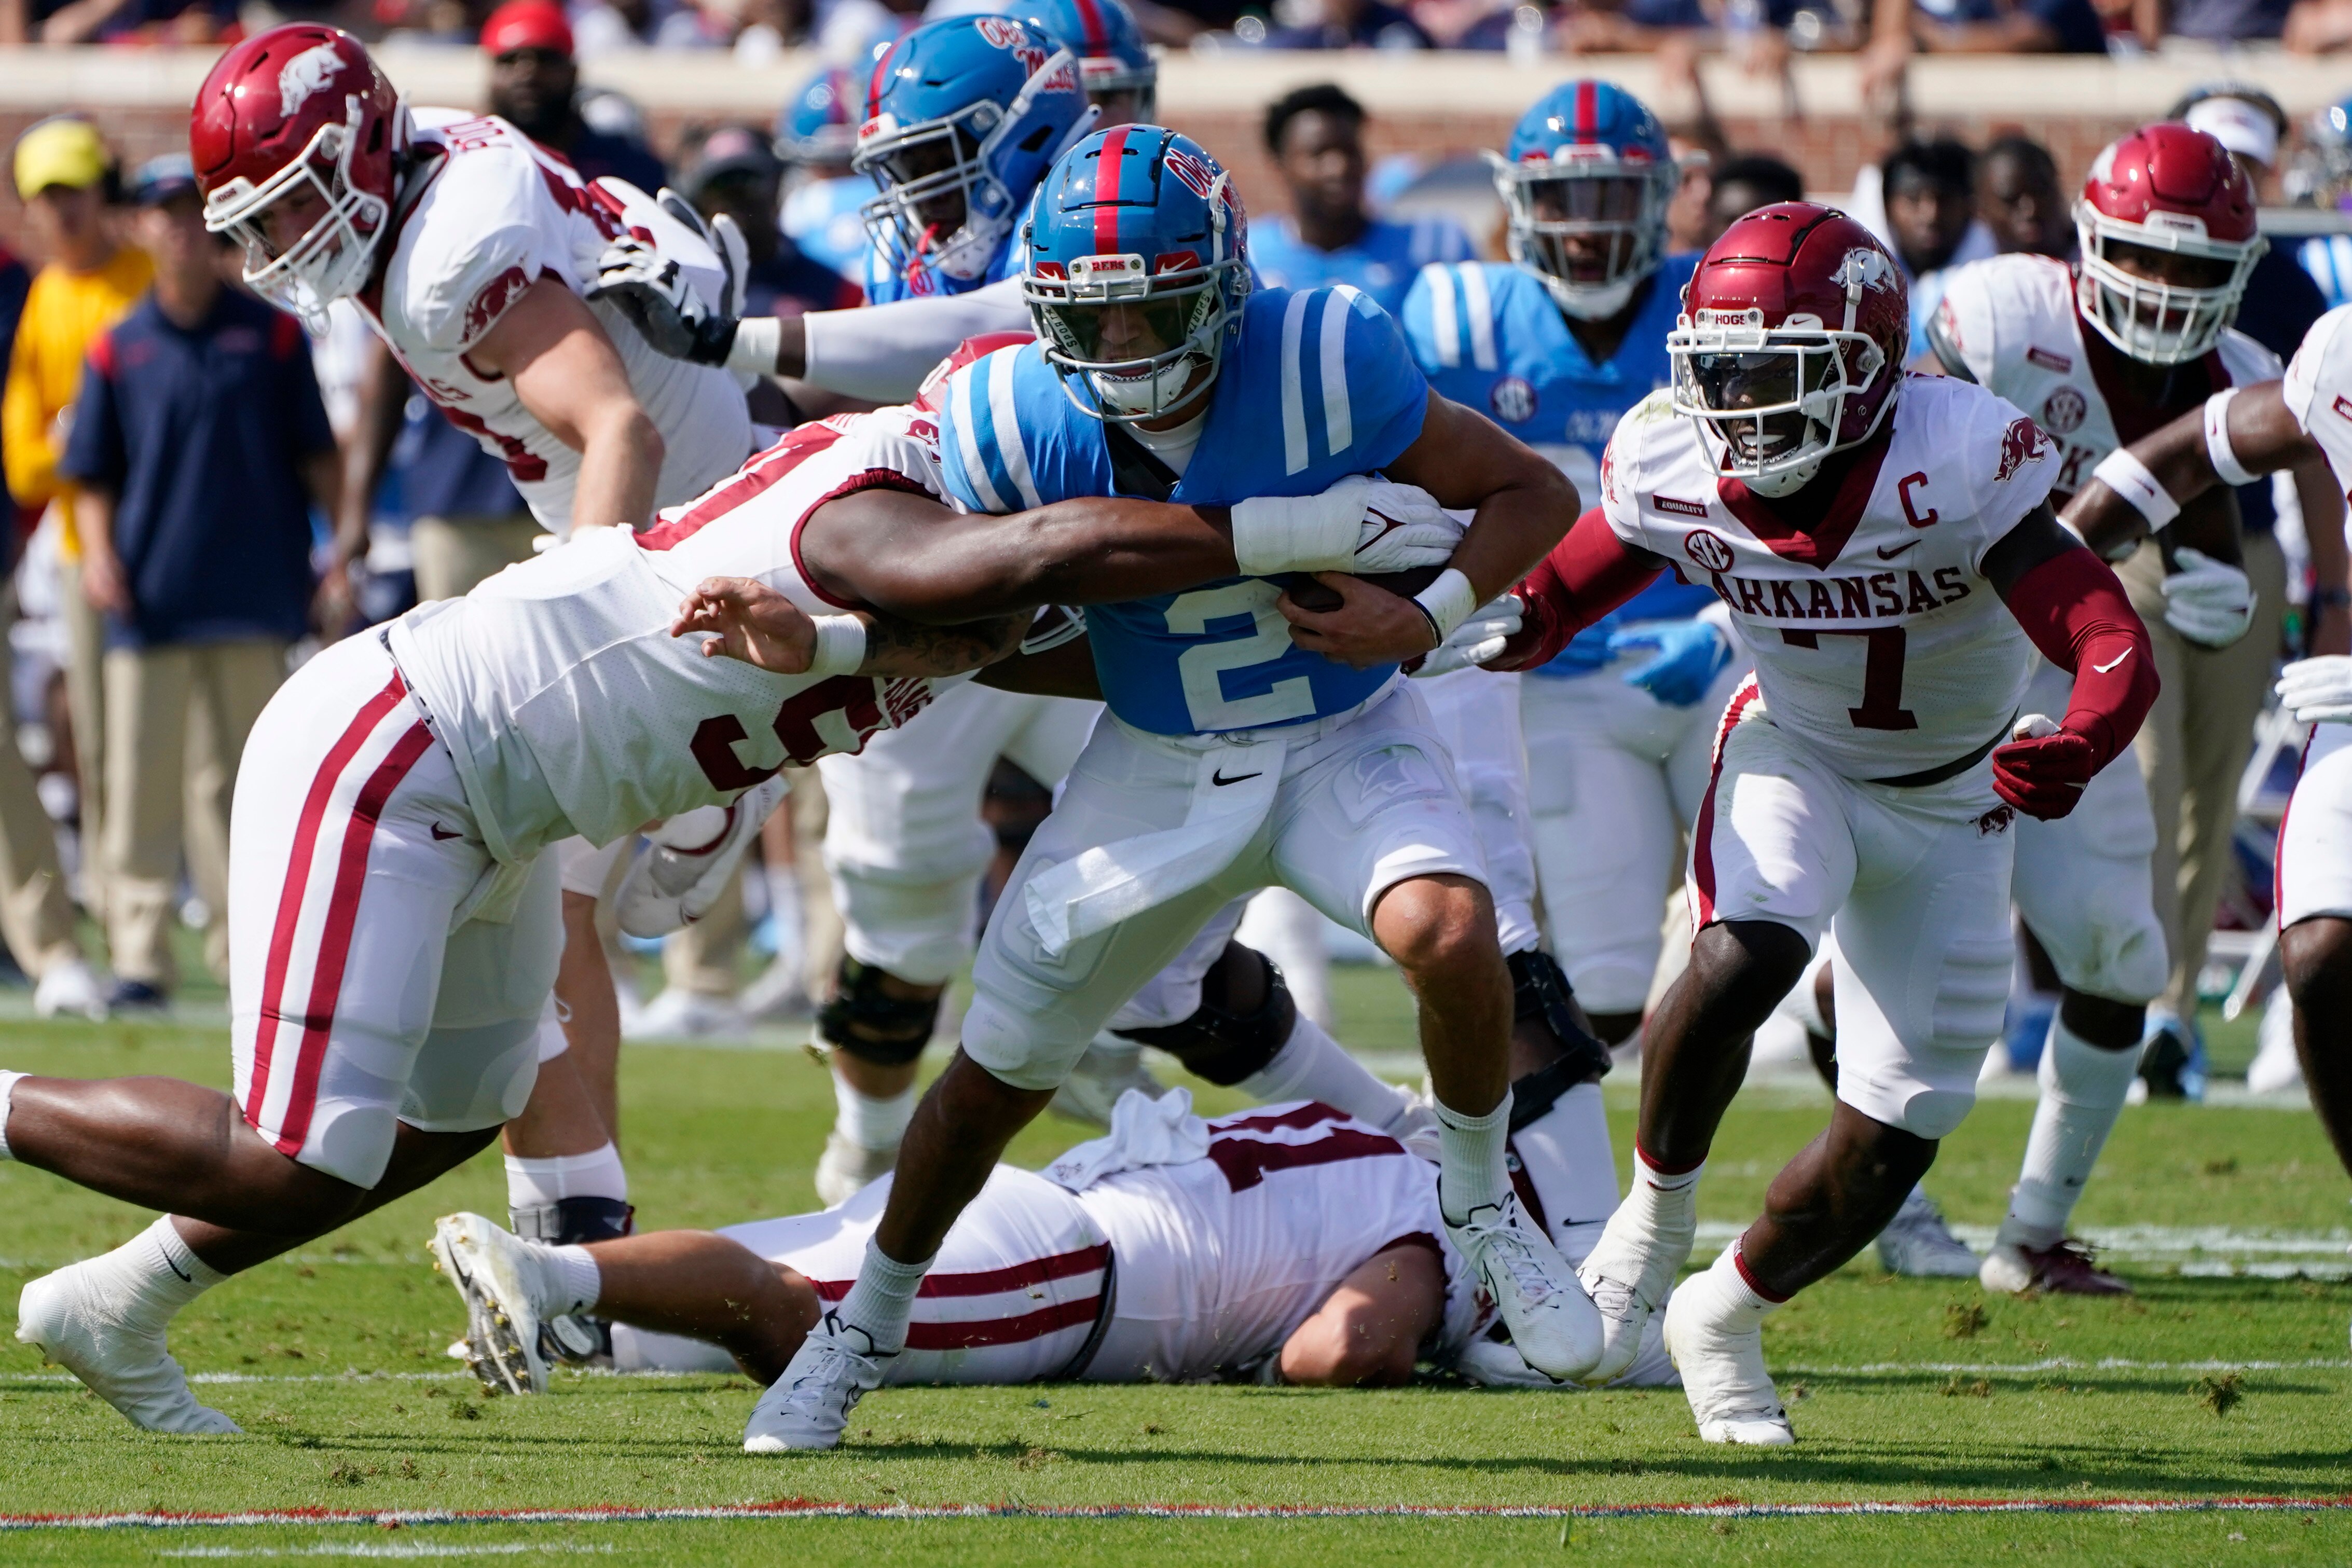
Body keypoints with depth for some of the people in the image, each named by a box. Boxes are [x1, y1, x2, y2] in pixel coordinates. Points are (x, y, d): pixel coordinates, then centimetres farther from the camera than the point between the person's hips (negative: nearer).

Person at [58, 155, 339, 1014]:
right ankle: (141, 957, -1)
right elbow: (94, 475, 10)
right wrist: (98, 550, -6)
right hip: (148, 594, 1)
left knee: (241, 777, 2)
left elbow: (317, 454, 9)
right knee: (143, 781, -3)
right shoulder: (117, 349, 8)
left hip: (253, 594, -1)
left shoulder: (270, 334, 6)